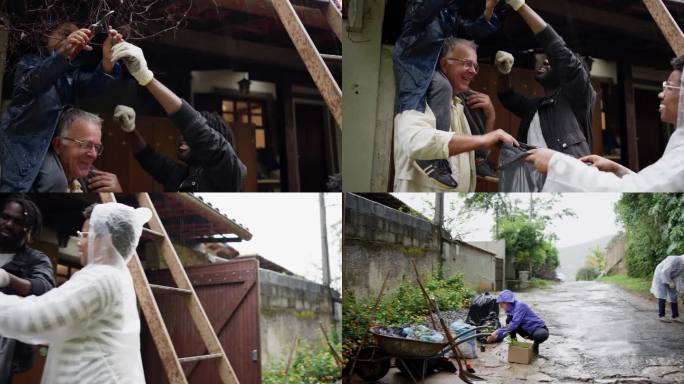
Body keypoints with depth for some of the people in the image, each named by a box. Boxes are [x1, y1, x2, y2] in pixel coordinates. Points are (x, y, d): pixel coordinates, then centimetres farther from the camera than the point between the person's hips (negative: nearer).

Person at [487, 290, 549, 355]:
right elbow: (508, 326, 2)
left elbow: (514, 323, -31)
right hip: (528, 331, 7)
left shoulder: (519, 306, -22)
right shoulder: (510, 310, 2)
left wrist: (498, 333, -31)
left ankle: (536, 344, -8)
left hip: (539, 328, -7)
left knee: (541, 335, -42)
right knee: (508, 320, -10)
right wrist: (495, 336, -14)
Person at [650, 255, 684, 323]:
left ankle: (675, 316, 6)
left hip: (670, 279, 8)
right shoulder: (674, 260, -31)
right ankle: (661, 316, -4)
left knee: (673, 297, 4)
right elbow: (665, 272, -33)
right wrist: (670, 282, -28)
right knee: (662, 296, -7)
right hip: (661, 277, -8)